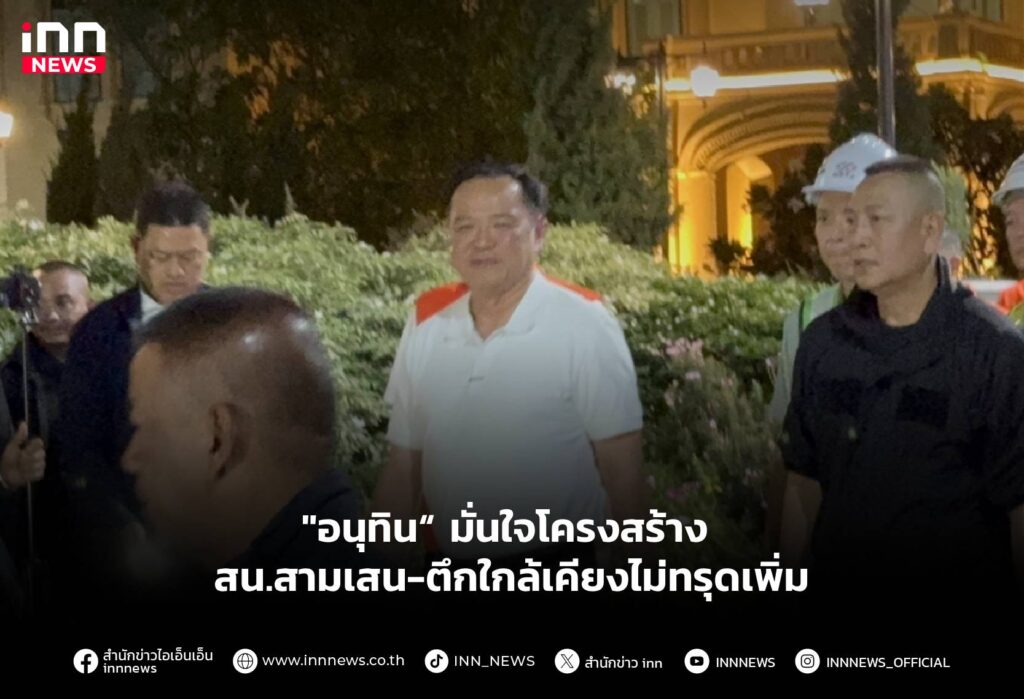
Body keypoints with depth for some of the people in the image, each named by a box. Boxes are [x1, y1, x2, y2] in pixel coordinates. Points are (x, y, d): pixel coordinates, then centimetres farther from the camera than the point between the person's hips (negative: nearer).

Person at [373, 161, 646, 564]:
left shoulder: (584, 325, -14)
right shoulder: (425, 322, -1)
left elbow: (622, 475, -11)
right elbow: (402, 467, 6)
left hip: (554, 570, -5)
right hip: (448, 566, 5)